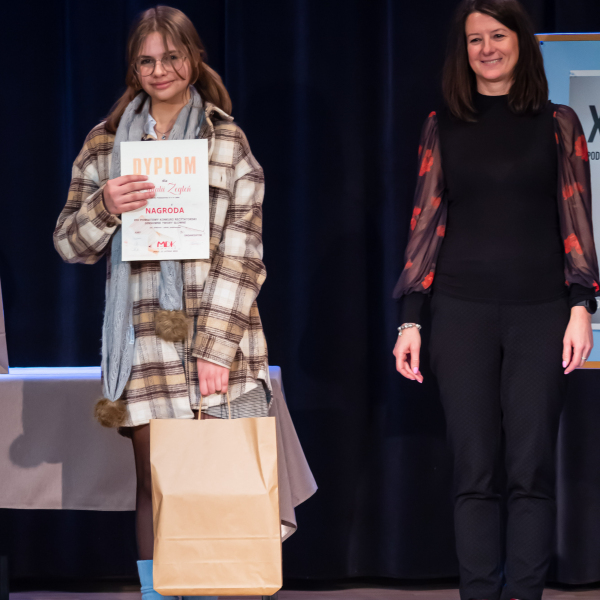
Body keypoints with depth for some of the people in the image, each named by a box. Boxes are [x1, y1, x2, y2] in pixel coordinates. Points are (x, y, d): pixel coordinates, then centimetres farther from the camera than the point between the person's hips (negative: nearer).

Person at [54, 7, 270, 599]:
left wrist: (217, 346, -10)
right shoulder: (107, 142, 11)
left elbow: (241, 252, 0)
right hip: (143, 339, 1)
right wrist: (104, 208, -11)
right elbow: (70, 244, 12)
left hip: (219, 334, -1)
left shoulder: (228, 140, 6)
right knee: (153, 486, 0)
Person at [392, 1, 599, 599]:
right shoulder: (442, 126, 9)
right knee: (474, 473, 0)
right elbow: (426, 221, 8)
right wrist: (409, 320, 3)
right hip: (462, 311, 1)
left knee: (529, 471, -2)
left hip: (539, 312, -1)